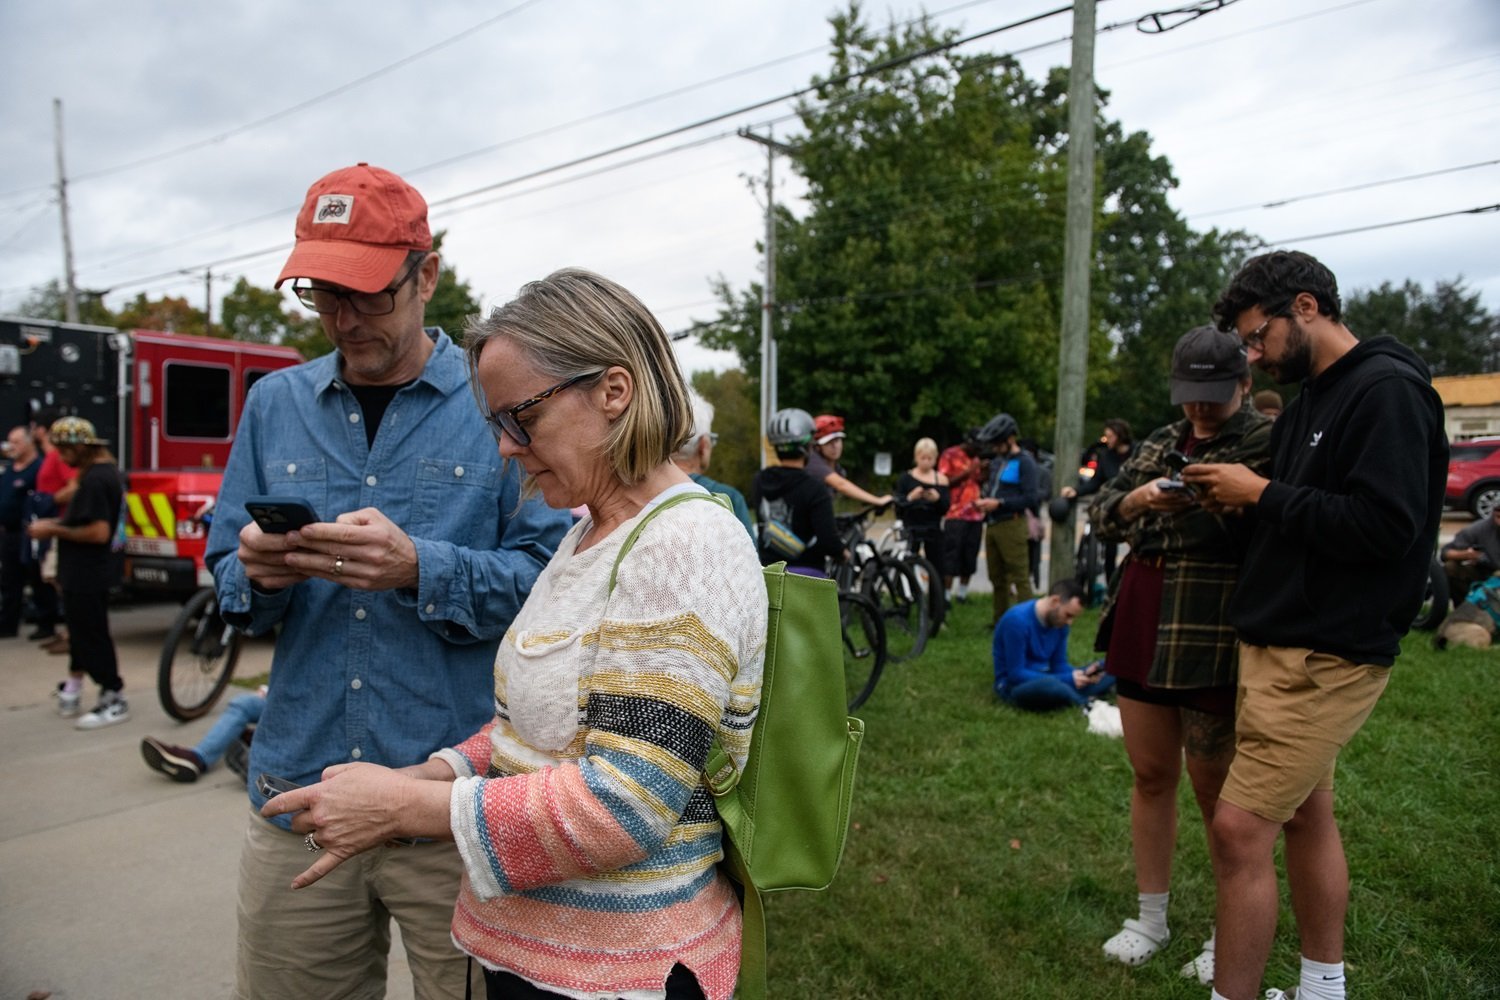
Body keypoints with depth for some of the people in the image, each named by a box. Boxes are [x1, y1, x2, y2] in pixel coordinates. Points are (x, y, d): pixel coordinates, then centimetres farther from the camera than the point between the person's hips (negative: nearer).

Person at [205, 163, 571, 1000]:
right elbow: (228, 581, 11)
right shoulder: (276, 404, 8)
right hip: (298, 794, 4)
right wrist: (258, 574, -11)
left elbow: (550, 578, -11)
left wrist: (420, 570, -24)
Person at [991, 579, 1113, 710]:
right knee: (1052, 685, -40)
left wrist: (1083, 674, -15)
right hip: (1015, 685, -7)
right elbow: (1016, 674, -24)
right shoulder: (1018, 620, -23)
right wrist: (1067, 680, -24)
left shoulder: (1059, 621, 0)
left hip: (1045, 679, 8)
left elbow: (1059, 665, 7)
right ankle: (1086, 705, -11)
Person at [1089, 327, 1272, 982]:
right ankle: (1150, 919, 29)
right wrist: (1136, 500, -12)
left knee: (1216, 787, 6)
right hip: (1142, 626, 6)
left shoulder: (1267, 444, -4)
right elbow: (1101, 512, 8)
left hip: (1213, 640, -5)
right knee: (1150, 774, 13)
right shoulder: (1160, 443, 14)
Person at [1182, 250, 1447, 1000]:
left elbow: (1384, 526, -23)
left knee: (1239, 829, -9)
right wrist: (1236, 493, 0)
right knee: (1304, 817, 19)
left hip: (1327, 657, -9)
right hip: (1280, 643, 9)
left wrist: (1263, 494, -16)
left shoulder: (1388, 390, -13)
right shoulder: (1309, 399, 14)